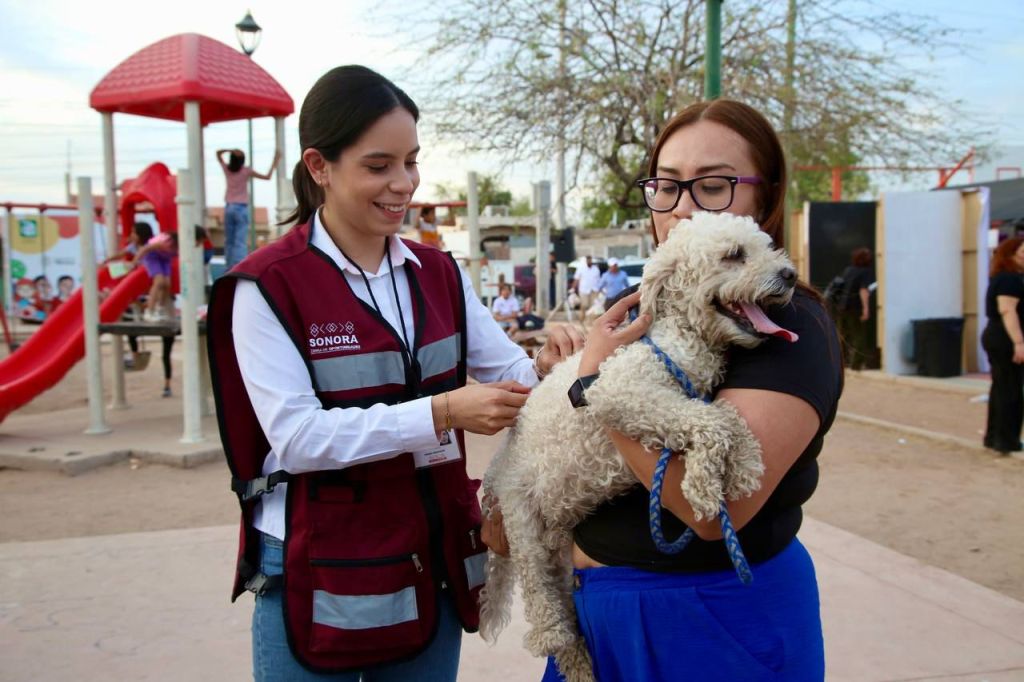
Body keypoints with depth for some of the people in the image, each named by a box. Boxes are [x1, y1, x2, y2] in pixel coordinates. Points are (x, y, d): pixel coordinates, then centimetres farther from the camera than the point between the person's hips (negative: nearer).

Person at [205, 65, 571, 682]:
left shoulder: (438, 273, 6)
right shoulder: (267, 286, -11)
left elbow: (507, 370, 6)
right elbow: (296, 436, -19)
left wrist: (548, 369, -18)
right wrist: (442, 412, -26)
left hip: (432, 565, 5)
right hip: (320, 575, -5)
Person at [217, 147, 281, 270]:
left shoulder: (226, 169, 5)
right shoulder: (246, 171, -5)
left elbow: (218, 153, 21)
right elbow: (267, 177, -1)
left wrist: (230, 151, 3)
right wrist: (275, 161, 7)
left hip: (229, 207, 4)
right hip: (242, 208, -4)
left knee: (229, 242, 10)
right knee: (240, 243, -9)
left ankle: (230, 269, 10)